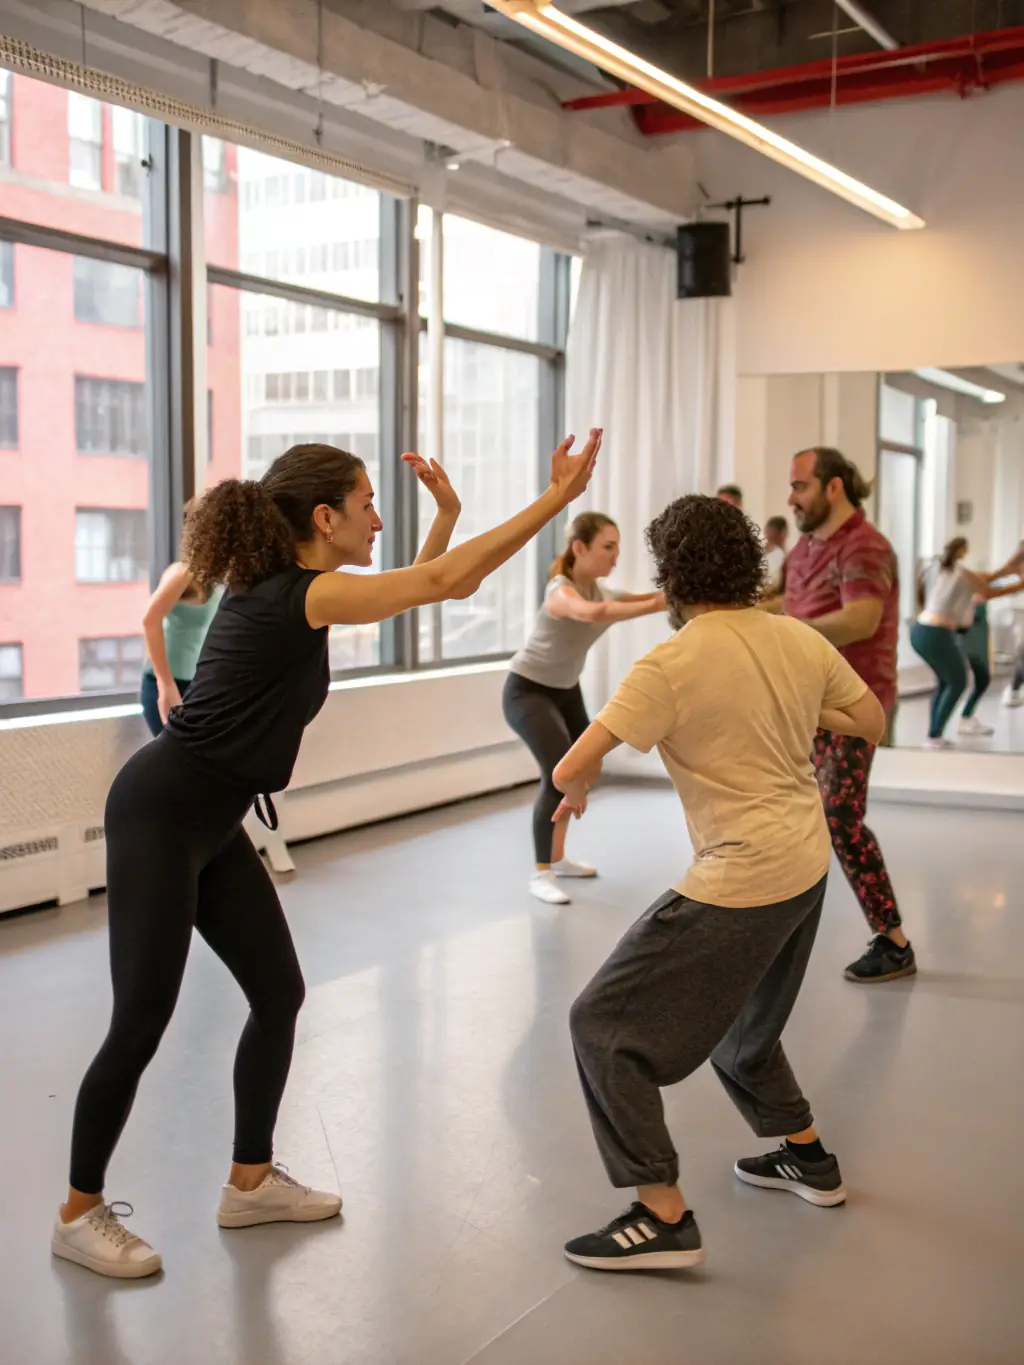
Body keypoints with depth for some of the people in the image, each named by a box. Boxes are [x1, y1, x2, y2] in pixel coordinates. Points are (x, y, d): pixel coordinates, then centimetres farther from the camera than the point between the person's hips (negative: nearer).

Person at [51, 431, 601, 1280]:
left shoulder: (286, 591, 9)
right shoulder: (297, 595, -19)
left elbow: (420, 585, 22)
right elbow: (451, 583, -24)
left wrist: (447, 512, 7)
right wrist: (558, 497, -21)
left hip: (210, 824, 10)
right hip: (157, 816, -10)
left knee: (279, 993, 11)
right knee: (142, 1022, -2)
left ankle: (252, 1183, 25)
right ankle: (79, 1214, 15)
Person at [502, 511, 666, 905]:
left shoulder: (600, 589, -3)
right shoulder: (562, 591, -29)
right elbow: (593, 613, -51)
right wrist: (657, 604, -56)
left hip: (566, 690, 9)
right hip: (527, 690, -9)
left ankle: (557, 859, 31)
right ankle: (540, 874, -14)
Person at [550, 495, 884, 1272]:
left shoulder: (672, 666, -18)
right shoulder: (800, 640, 1)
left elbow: (571, 771, -18)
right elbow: (872, 724, 14)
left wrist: (581, 786, 5)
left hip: (740, 884, -8)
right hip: (807, 866, 8)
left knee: (605, 1025, 1)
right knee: (741, 1023, 30)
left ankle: (664, 1218, 0)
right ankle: (808, 1158, 43)